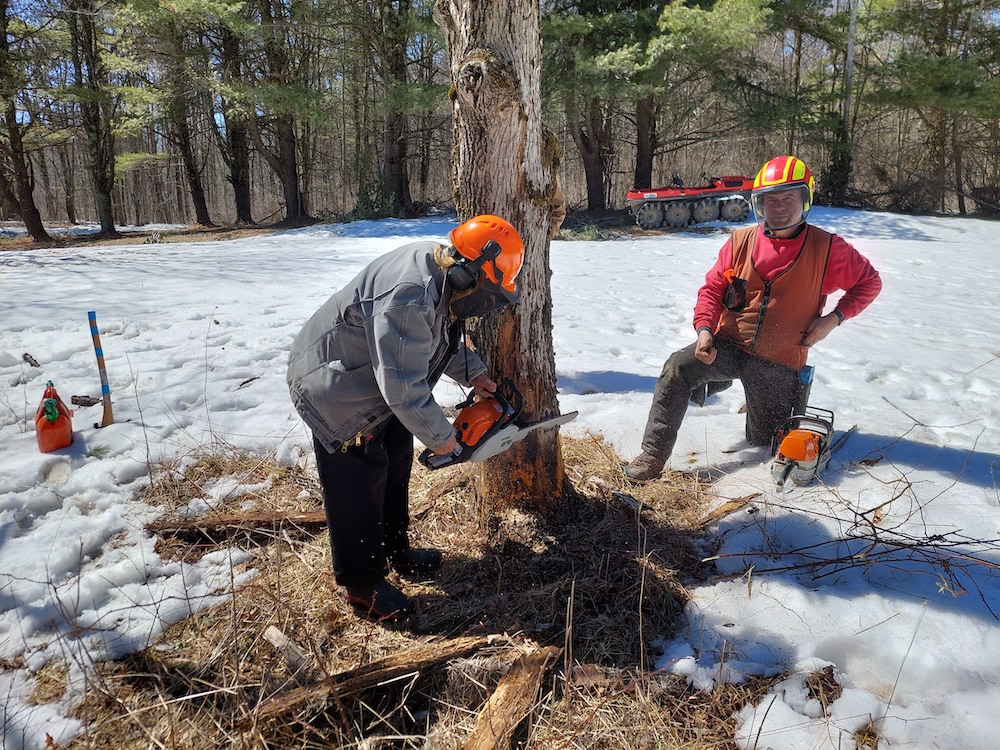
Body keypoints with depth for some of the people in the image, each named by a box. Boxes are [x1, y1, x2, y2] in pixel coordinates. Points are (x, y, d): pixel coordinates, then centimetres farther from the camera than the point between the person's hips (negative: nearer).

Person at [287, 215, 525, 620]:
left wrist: (474, 373, 4)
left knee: (395, 463, 19)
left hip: (373, 380, 10)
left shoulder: (439, 268, -6)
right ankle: (362, 584, 18)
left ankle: (394, 548, 39)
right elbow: (404, 387, -33)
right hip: (336, 392, -10)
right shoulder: (409, 299, -38)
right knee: (360, 484, 0)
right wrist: (441, 437, -19)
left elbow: (445, 339, 13)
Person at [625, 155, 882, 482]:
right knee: (677, 368, -29)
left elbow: (869, 282, 6)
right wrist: (704, 328, -15)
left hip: (779, 364, 0)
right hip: (728, 346, 1)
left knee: (765, 445, 11)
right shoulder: (741, 241, -4)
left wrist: (834, 318, -9)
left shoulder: (827, 249, -7)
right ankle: (653, 456, -20)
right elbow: (712, 288, 2)